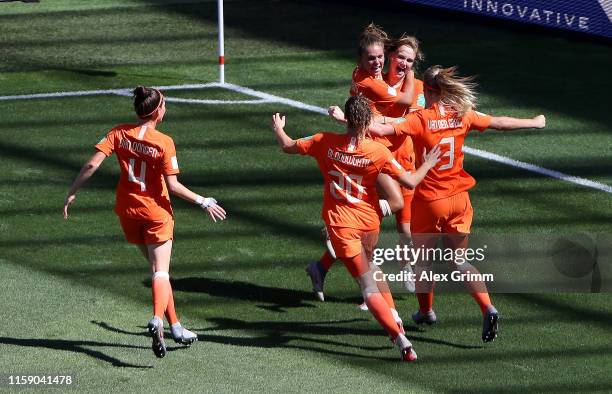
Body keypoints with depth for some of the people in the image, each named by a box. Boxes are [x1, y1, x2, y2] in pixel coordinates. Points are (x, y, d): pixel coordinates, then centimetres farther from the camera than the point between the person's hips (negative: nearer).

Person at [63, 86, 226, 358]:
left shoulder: (119, 134, -5)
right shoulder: (164, 143, -15)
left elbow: (92, 164, -11)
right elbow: (173, 186, -16)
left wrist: (72, 193, -2)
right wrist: (203, 202, -5)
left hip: (127, 210, 4)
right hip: (156, 211, -4)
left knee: (156, 267, 18)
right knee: (161, 272, -4)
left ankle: (175, 326, 22)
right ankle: (158, 319, -31)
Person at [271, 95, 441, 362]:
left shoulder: (325, 143, -11)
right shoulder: (378, 152, -12)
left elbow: (288, 147, 3)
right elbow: (410, 182, -9)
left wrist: (278, 128, 25)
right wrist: (427, 165, 11)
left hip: (340, 222, -2)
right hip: (370, 220, 2)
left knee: (368, 284, -5)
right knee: (368, 266, 33)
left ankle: (401, 340, -15)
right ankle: (393, 319, 37)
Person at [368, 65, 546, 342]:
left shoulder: (420, 119, -16)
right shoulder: (463, 116, -3)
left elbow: (382, 130, -29)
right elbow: (500, 123, 10)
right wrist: (534, 123, 25)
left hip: (428, 200, -4)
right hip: (459, 199, 4)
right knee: (459, 261, 14)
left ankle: (426, 311, 32)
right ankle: (488, 309, -3)